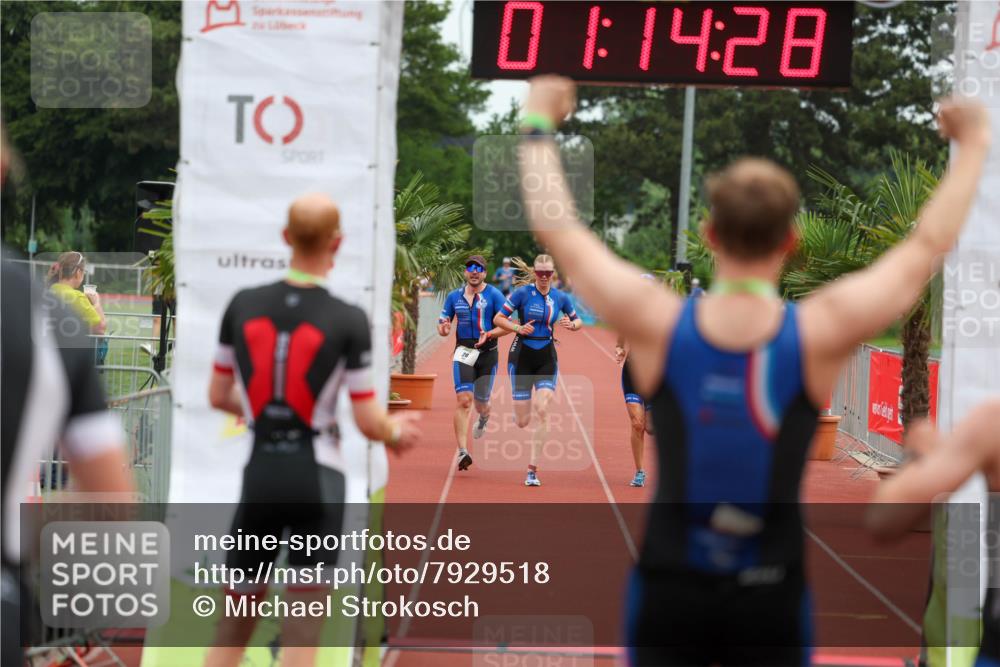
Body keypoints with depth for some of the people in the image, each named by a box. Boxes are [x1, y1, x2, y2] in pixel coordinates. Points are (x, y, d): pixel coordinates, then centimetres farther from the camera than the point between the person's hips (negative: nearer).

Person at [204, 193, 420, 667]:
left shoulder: (242, 305, 0)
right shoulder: (349, 321, -10)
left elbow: (218, 396, 9)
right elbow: (368, 422, -7)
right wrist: (396, 432, 16)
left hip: (260, 476, 3)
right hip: (316, 477, -3)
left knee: (233, 627, 15)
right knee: (301, 629, 1)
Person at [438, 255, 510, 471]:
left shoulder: (494, 295, -3)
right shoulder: (454, 296, 8)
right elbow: (442, 322, 14)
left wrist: (489, 334, -22)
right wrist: (443, 328, -10)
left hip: (487, 354, -1)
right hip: (463, 351, 1)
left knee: (481, 404, 10)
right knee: (464, 400, -16)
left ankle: (483, 418, 51)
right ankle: (462, 451, -18)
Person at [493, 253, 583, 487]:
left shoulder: (560, 298, 3)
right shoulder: (522, 293, -7)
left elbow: (578, 321, 17)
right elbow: (498, 319, -4)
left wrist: (571, 325, -7)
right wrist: (518, 328, -21)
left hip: (547, 358, 2)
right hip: (522, 356, -2)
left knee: (541, 410, -18)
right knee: (523, 422, 0)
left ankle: (532, 469, -11)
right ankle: (517, 412, 42)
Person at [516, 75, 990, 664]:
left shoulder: (657, 324, -11)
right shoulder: (819, 334, -12)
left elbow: (557, 228, 1)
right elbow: (928, 246, 1)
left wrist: (539, 124, 15)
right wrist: (973, 145, 14)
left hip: (672, 590, 1)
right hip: (770, 593, -1)